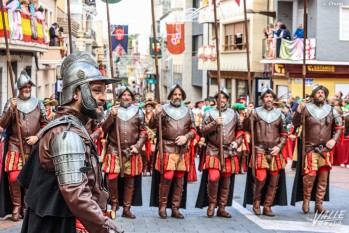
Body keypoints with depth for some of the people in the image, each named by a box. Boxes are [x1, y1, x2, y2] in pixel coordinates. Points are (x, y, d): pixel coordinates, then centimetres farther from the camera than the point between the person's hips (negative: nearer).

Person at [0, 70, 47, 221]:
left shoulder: (38, 103, 6)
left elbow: (45, 124, 10)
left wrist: (37, 136, -6)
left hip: (33, 147, 1)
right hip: (15, 146, -1)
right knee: (14, 177, -9)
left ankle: (26, 206, 18)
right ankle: (16, 206, 6)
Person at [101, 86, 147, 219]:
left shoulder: (138, 111, 6)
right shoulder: (113, 110, 5)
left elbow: (143, 132, 8)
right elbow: (104, 129, -1)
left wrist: (137, 145, -6)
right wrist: (111, 116, -15)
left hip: (132, 151, 1)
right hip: (114, 150, -1)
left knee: (130, 180, 6)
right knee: (112, 178, -10)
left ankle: (127, 209, 16)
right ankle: (114, 203, 13)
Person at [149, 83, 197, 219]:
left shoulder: (187, 111, 11)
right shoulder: (163, 109, 2)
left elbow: (193, 129, 14)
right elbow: (152, 126, -4)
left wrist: (186, 137, -6)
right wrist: (156, 114, -23)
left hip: (183, 150, 4)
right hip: (167, 149, -4)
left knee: (179, 180, 6)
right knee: (167, 177, -11)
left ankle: (175, 208, 15)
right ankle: (162, 207, 4)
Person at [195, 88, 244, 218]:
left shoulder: (234, 114, 11)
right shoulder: (209, 114, 3)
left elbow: (240, 130, 17)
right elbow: (203, 131, -4)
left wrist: (237, 142, 1)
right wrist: (214, 123, -17)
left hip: (229, 152, 3)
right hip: (213, 151, -3)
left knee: (226, 181, 6)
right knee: (213, 178, -16)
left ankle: (222, 208, 16)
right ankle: (212, 203, 5)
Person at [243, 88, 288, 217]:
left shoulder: (279, 114, 9)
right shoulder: (256, 112, 3)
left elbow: (284, 134, 13)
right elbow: (246, 128, -4)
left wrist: (279, 146, -2)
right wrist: (247, 117, -21)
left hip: (275, 152, 3)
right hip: (260, 151, -3)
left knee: (274, 181, 3)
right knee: (260, 178, -14)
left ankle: (267, 206, 15)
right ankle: (256, 202, 10)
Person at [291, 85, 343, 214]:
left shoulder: (332, 111, 5)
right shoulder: (306, 109, -3)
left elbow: (339, 127, 13)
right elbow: (295, 123, -9)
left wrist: (334, 139, -2)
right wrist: (299, 111, -25)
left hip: (326, 149, 3)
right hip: (310, 149, -3)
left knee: (323, 177, 6)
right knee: (310, 175, -13)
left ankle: (319, 204, 16)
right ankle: (306, 200, 8)